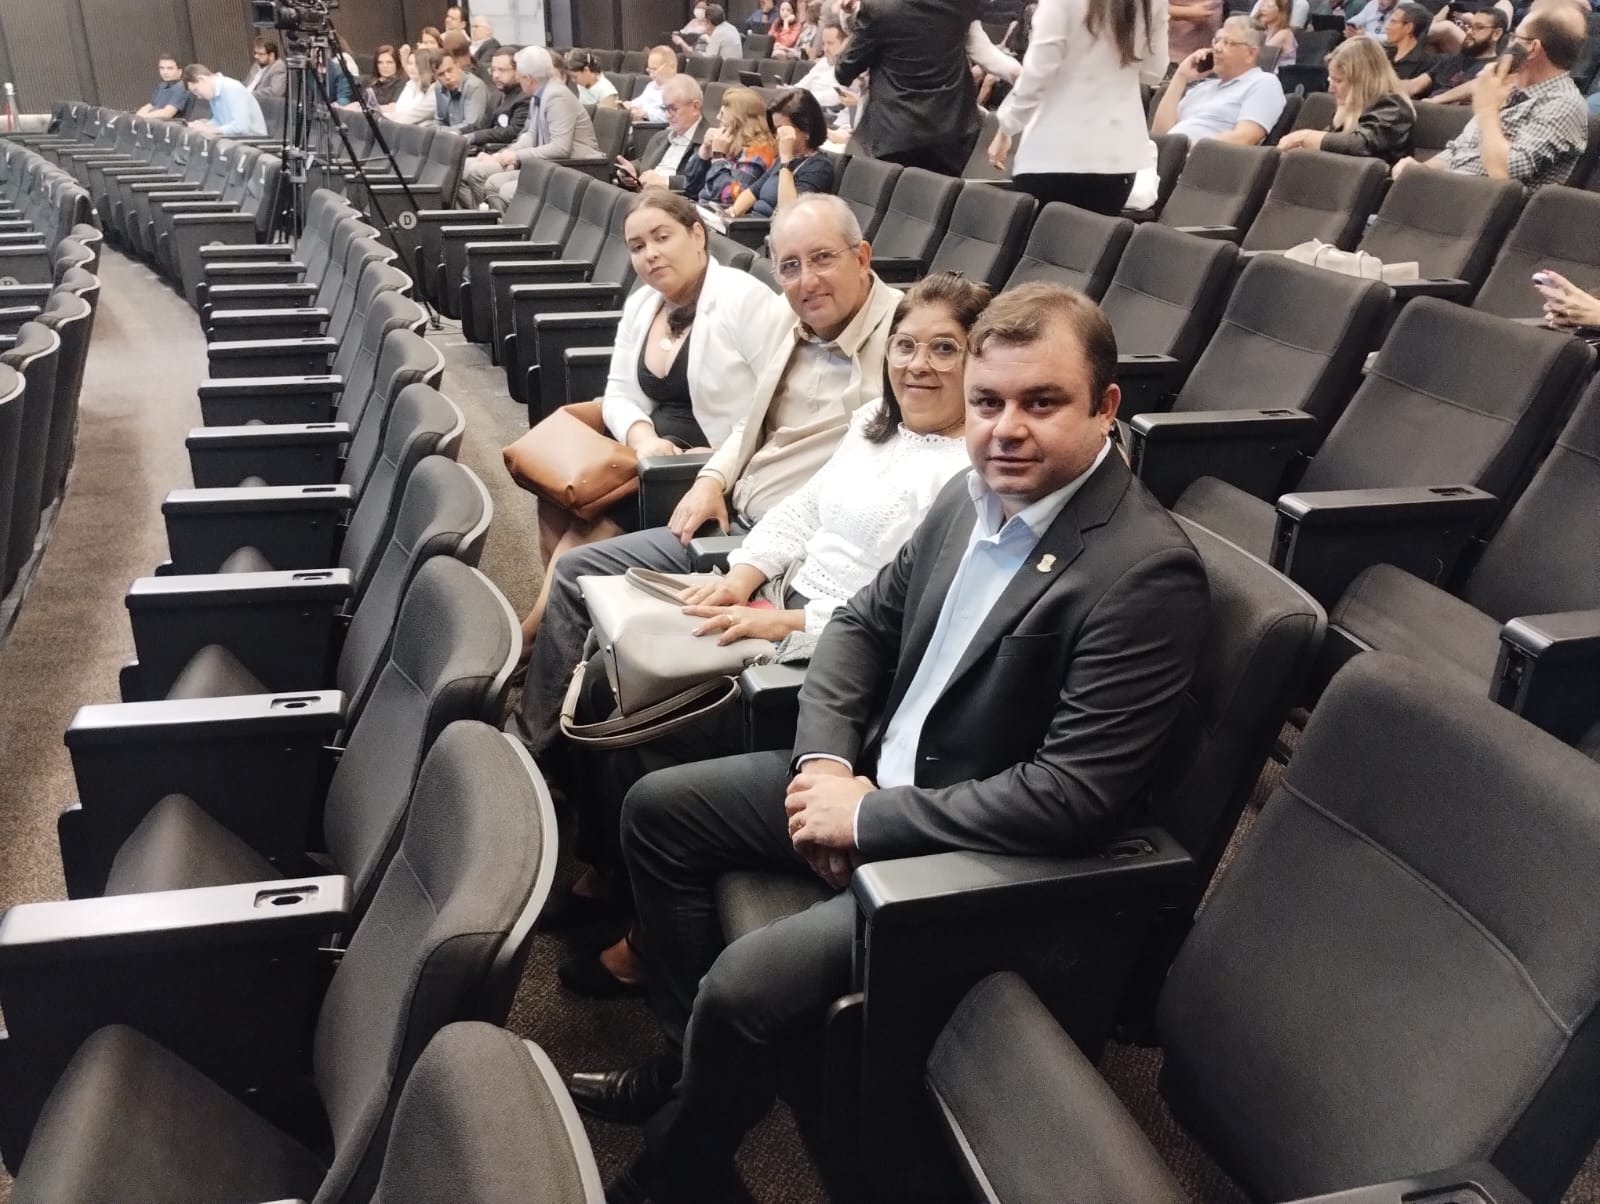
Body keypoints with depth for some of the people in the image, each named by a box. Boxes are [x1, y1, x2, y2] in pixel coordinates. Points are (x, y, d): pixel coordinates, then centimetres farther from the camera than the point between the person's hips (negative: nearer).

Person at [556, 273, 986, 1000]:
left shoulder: (978, 473, -17)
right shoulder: (875, 422, 12)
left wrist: (785, 623, -23)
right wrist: (742, 575, -2)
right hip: (782, 614, 9)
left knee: (646, 733, -14)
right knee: (609, 689, 0)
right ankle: (609, 870, 20)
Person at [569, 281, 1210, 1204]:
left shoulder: (1146, 571, -25)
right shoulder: (976, 495, -1)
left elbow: (1072, 796, -28)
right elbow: (865, 622, 10)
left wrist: (869, 815, -21)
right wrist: (826, 762, -7)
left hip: (984, 859, -8)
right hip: (877, 777, 9)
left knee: (744, 985, -21)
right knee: (659, 808, 11)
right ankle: (691, 1063, 25)